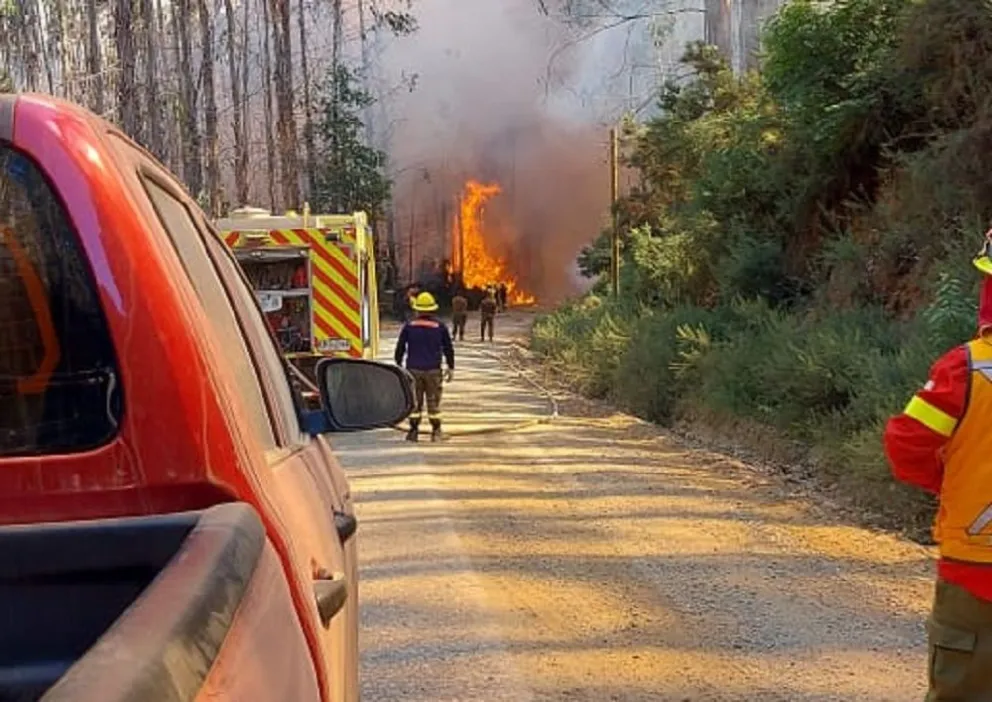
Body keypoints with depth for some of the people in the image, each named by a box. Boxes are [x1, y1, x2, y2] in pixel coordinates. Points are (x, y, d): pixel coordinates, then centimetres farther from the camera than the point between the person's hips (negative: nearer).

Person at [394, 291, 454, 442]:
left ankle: (413, 432, 6)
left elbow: (400, 347, 4)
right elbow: (448, 349, 5)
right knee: (433, 402, 6)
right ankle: (436, 432, 6)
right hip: (433, 370, 0)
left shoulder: (409, 326, 1)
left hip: (413, 369, 0)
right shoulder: (440, 326, 1)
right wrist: (451, 368, 13)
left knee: (415, 402, 7)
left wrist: (398, 365, 15)